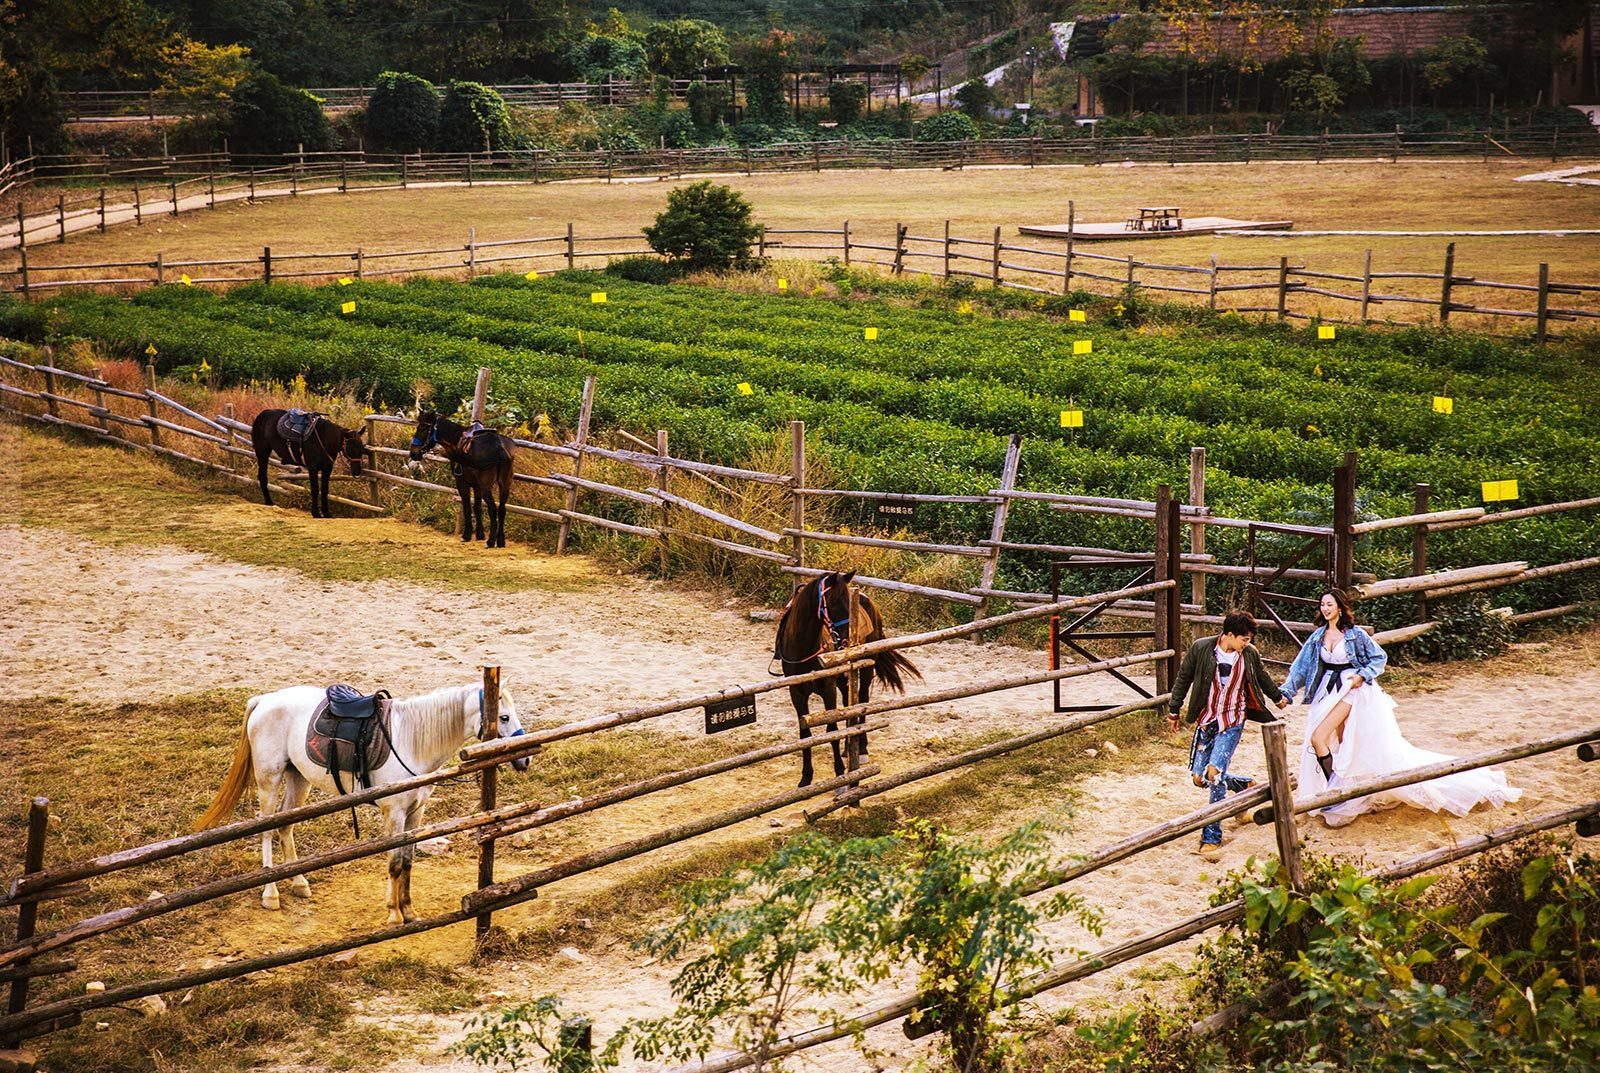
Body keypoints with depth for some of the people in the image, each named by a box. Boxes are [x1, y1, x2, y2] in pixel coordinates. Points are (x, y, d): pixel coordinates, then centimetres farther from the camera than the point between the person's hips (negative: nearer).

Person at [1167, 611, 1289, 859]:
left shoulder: (1250, 654, -2)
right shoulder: (1200, 648, -8)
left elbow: (1262, 677, 20)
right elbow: (1183, 679, 4)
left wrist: (1278, 697, 36)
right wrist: (1174, 711, 11)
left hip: (1232, 722, -2)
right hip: (1206, 720, 2)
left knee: (1215, 772, -18)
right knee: (1199, 777, 2)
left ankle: (1212, 838, -10)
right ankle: (1245, 785, 30)